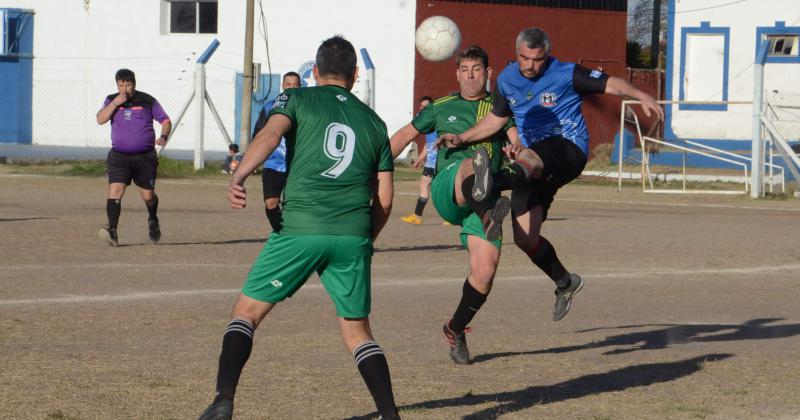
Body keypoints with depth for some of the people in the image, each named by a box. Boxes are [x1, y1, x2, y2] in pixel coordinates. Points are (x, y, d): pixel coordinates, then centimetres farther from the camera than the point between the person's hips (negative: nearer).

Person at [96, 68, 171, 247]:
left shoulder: (147, 101, 2)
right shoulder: (111, 100, 7)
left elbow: (166, 120, 7)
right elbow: (100, 119, -7)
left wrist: (163, 136, -12)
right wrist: (115, 103, -17)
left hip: (145, 157, 0)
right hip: (119, 156, 0)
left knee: (148, 196, 5)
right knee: (115, 190, -17)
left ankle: (153, 221, 37)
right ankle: (112, 232, -24)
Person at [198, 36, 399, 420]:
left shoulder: (296, 100, 10)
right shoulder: (374, 122, 19)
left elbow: (270, 133, -12)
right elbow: (384, 199, 16)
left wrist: (238, 177, -26)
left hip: (300, 229, -3)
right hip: (353, 236, 3)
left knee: (247, 311, 9)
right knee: (357, 331, 15)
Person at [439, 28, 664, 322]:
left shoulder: (566, 74, -4)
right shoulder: (506, 80, 11)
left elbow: (609, 84, -6)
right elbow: (497, 118, 24)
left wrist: (641, 96, -24)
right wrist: (462, 138, 14)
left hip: (569, 147, -6)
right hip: (534, 164, 6)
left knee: (528, 158, -42)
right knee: (525, 238, 0)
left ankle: (496, 182, -76)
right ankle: (565, 283, 23)